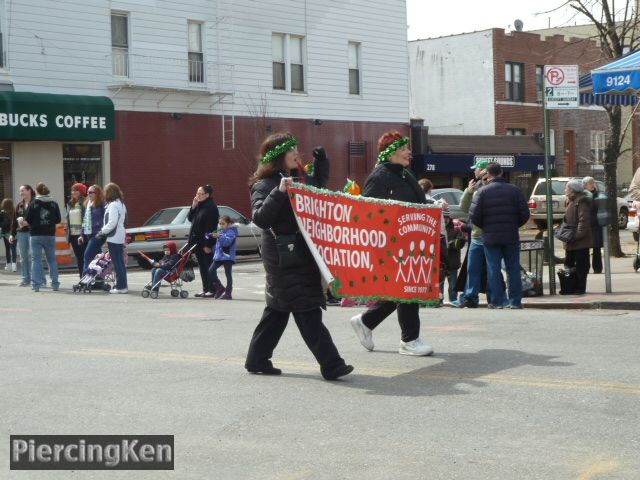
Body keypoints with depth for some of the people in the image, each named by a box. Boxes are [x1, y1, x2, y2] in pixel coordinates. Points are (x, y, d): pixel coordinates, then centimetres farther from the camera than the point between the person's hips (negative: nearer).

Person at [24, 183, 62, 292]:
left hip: (36, 235, -3)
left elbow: (27, 220, -8)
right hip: (50, 235, 3)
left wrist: (33, 224, 13)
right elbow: (58, 220, 4)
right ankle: (55, 284, 9)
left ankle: (36, 284, -2)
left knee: (36, 259, 3)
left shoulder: (34, 204, -7)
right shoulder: (54, 204, 1)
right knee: (52, 260, 11)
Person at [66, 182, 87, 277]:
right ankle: (82, 279, 15)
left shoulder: (84, 203, -9)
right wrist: (68, 234, 12)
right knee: (78, 259, 10)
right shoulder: (70, 204, 13)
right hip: (73, 235, 7)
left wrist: (82, 235, -19)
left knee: (84, 258, -5)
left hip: (82, 235, -7)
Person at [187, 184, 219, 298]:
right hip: (198, 241, 9)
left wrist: (208, 244, -22)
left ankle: (212, 289, 0)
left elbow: (211, 227, -19)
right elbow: (190, 218, 17)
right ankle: (205, 289, 16)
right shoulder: (199, 206, 13)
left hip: (206, 242, -9)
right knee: (202, 266, 11)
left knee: (208, 266, -4)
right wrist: (193, 207, 1)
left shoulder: (211, 207, -15)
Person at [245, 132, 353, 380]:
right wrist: (279, 192, -31)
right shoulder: (265, 185, -10)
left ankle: (257, 360, 24)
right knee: (307, 310, -11)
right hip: (283, 257, -9)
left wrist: (321, 165, 13)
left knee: (278, 308, 14)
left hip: (302, 254, 9)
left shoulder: (300, 178, 13)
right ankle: (331, 365, -12)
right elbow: (260, 218, -21)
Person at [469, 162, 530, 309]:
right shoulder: (515, 190, 1)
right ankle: (515, 301, 8)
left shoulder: (482, 192, -5)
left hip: (490, 237, -2)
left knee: (493, 269, 3)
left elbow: (474, 215, -9)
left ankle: (497, 300, 2)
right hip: (511, 236, 2)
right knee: (513, 268, 8)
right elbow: (525, 214, -1)